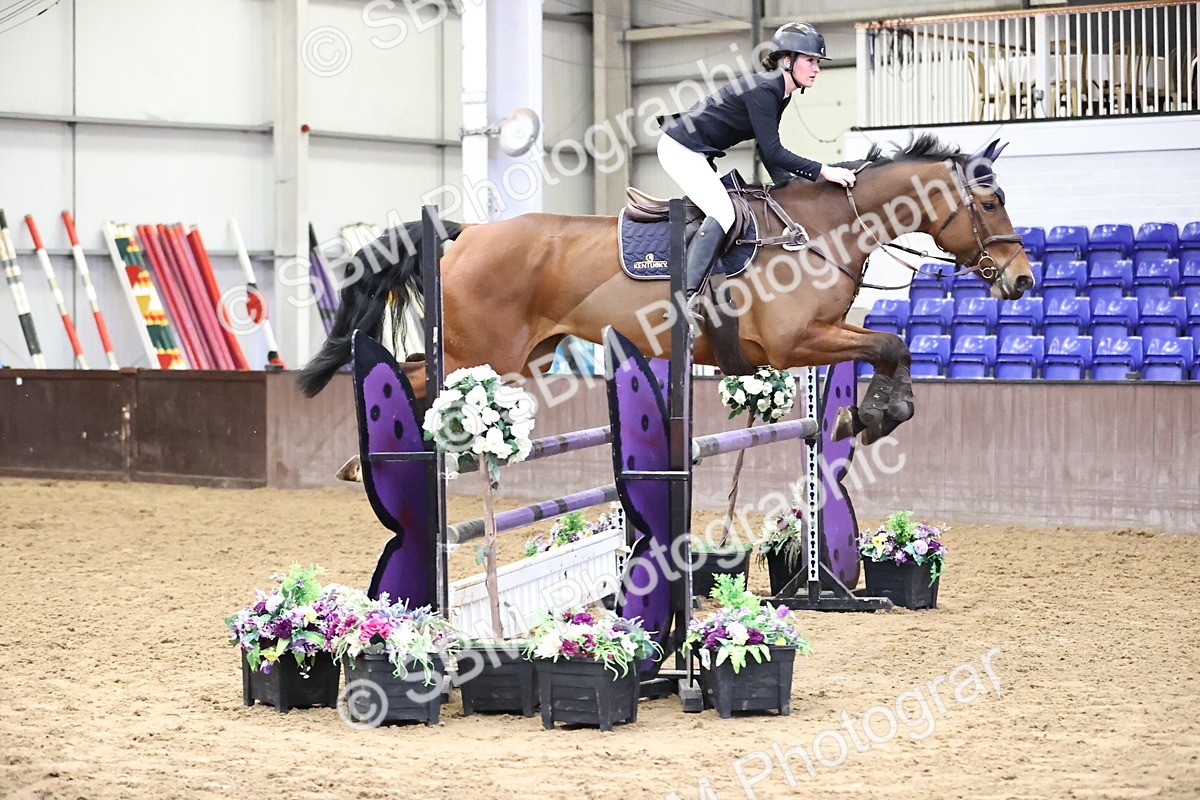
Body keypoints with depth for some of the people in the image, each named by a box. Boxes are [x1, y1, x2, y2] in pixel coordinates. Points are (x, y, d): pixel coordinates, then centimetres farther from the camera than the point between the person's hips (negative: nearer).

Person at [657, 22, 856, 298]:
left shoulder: (780, 93, 7)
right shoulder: (762, 90, -22)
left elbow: (767, 148, 12)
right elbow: (772, 151, -26)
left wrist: (787, 182, 1)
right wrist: (823, 172, -27)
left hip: (699, 154, 11)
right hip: (681, 148, -11)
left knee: (722, 209, 15)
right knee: (722, 214, -21)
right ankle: (686, 296, -27)